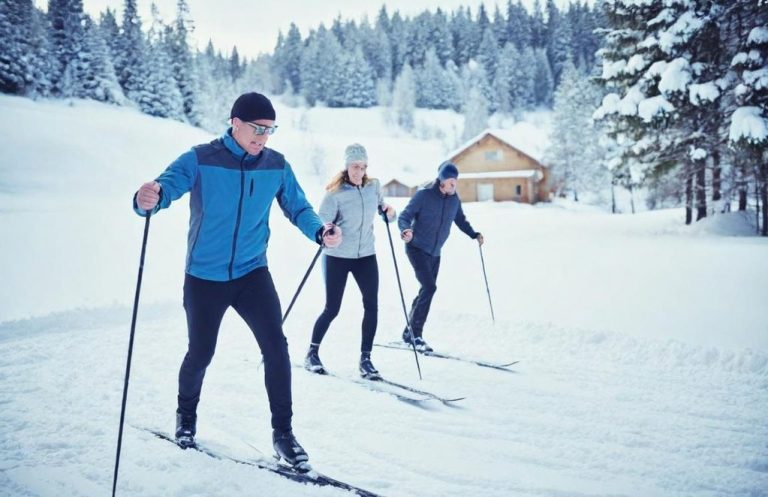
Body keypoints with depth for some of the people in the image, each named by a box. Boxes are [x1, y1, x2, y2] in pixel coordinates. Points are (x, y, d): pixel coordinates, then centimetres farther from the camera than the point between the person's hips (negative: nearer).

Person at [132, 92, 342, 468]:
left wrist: (319, 232, -17)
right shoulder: (200, 161, -14)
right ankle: (186, 414, 41)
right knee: (200, 353, 11)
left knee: (276, 346, -11)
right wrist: (148, 200, -50)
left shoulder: (276, 165, -3)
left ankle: (282, 432, 4)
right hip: (204, 277, -2)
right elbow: (166, 185, -25)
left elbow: (297, 207, 4)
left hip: (252, 273, 2)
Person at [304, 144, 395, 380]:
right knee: (332, 308, 0)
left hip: (366, 256, 4)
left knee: (371, 306, -4)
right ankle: (312, 353, 20)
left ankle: (365, 359, 6)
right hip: (337, 257, -4)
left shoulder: (374, 186, 1)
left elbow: (382, 208, 15)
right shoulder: (335, 193, -13)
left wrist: (389, 212, -7)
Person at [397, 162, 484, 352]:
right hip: (417, 248, -7)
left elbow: (460, 220, 20)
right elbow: (404, 217, -15)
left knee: (427, 290, 8)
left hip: (435, 252, 7)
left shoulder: (454, 199, 2)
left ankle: (409, 333, 21)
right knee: (429, 287, -18)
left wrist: (474, 234, 9)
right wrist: (406, 230, -36)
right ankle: (415, 335, -10)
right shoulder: (424, 195, -15)